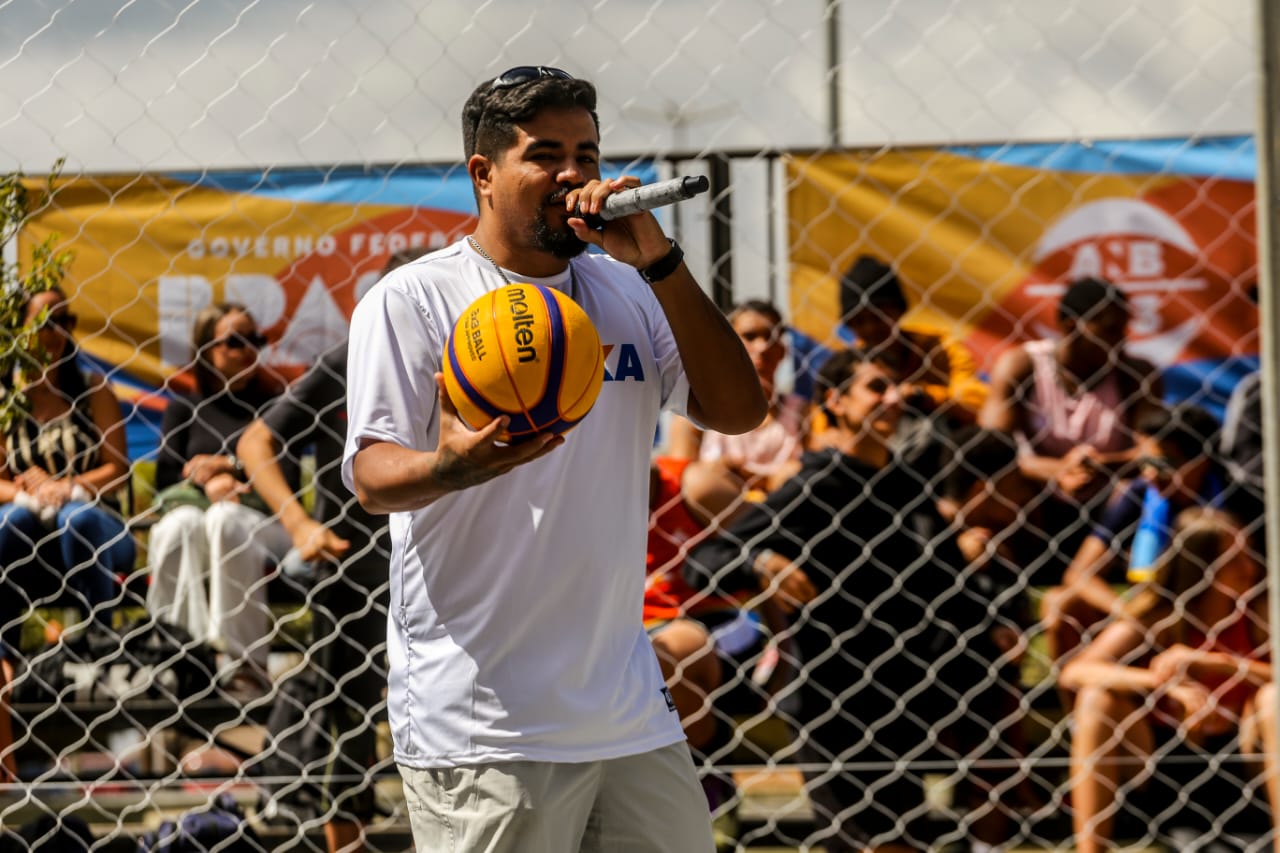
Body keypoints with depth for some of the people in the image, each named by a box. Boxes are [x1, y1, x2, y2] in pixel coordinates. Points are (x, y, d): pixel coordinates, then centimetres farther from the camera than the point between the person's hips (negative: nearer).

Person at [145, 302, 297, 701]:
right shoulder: (183, 409, 22)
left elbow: (287, 479, 6)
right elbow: (166, 478, 11)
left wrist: (227, 467, 2)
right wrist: (208, 483, -7)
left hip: (260, 520, -1)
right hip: (189, 506, 1)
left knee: (224, 520, -38)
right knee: (181, 526, -37)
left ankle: (244, 664, -42)